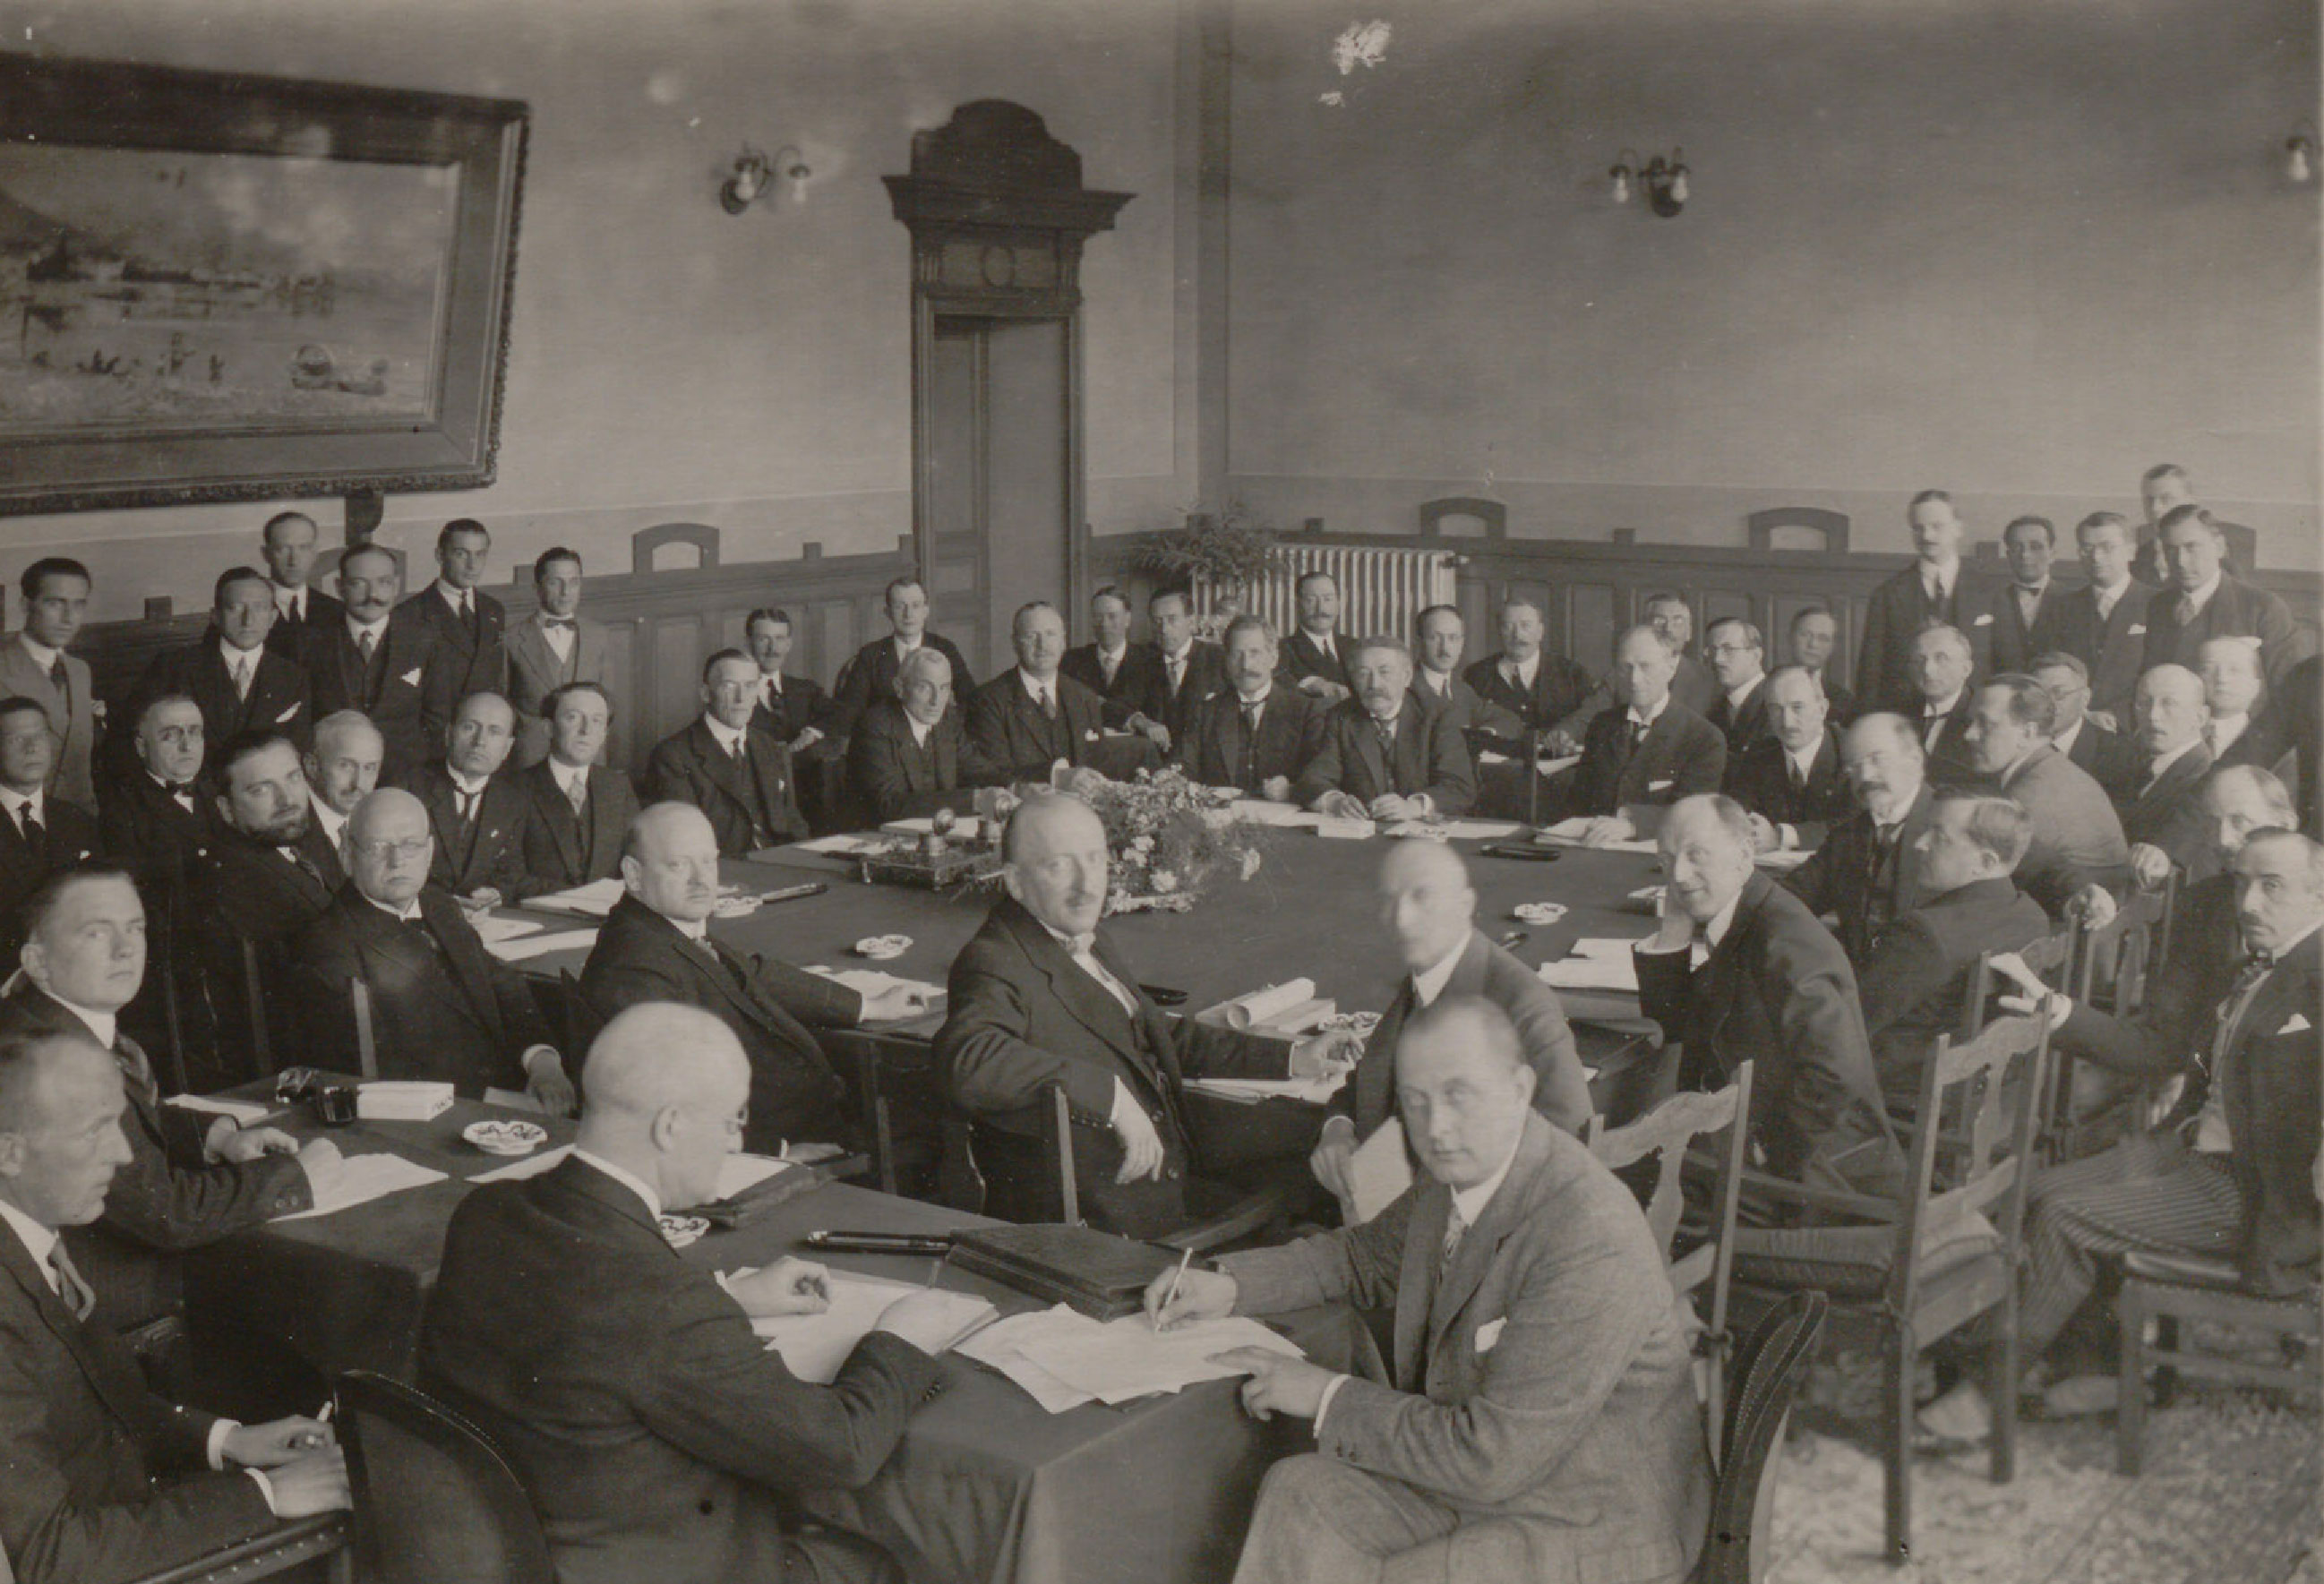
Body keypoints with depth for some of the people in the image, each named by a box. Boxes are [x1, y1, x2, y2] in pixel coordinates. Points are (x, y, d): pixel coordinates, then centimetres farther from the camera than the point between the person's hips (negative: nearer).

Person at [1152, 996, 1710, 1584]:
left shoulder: (1595, 1248, -31)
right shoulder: (1456, 1171, -4)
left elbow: (1490, 1458, -28)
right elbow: (1369, 1254, 19)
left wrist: (1329, 1398, -17)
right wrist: (1229, 1285, 4)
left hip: (1593, 1531, -8)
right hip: (1479, 1470, 8)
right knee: (1301, 1494, -6)